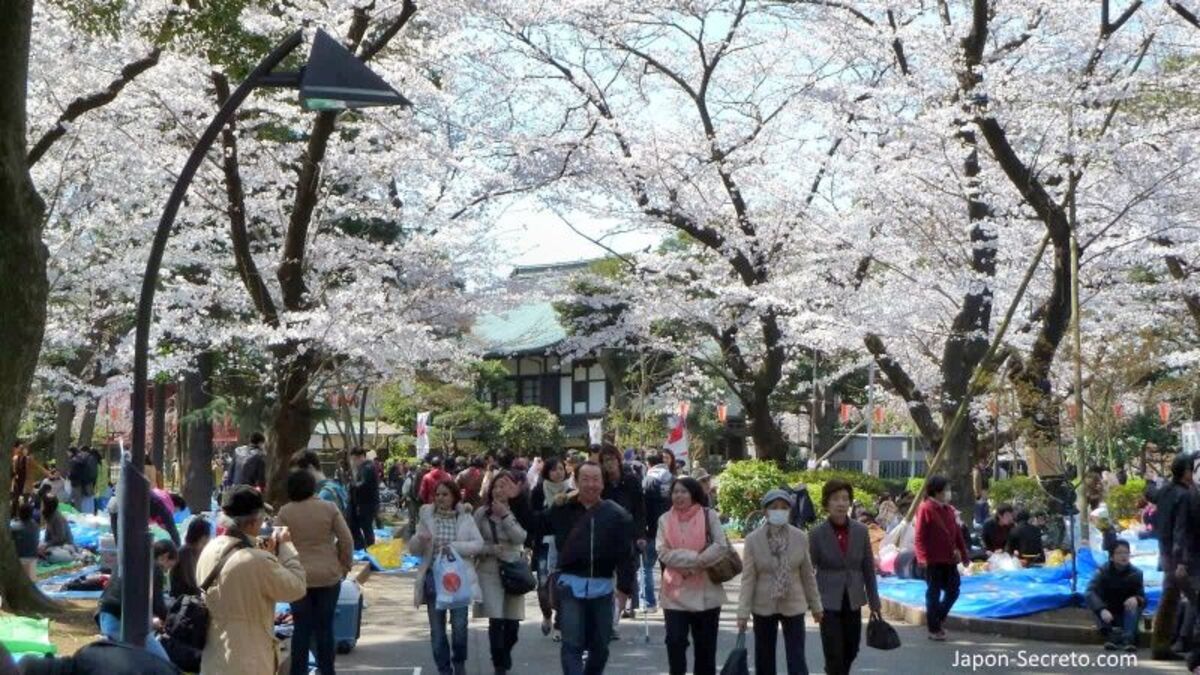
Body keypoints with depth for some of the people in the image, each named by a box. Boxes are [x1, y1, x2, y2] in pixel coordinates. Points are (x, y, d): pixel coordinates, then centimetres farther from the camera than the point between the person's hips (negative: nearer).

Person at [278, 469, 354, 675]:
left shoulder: (284, 512, -4)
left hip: (297, 577, 0)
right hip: (328, 576, 0)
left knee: (302, 627, 8)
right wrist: (344, 565, 9)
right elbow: (347, 540, -4)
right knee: (325, 626, 9)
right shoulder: (329, 508, -5)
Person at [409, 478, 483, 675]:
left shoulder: (466, 518, 4)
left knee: (459, 625, -7)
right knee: (437, 628, 5)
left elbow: (478, 544, -4)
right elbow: (413, 549, 6)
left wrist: (454, 547, -18)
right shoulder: (427, 518, 5)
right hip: (433, 577, 1)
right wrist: (419, 539, -16)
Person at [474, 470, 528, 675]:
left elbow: (520, 538, -14)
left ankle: (504, 656, 34)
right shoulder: (481, 513, -2)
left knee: (512, 622, 7)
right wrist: (491, 549, -16)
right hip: (489, 571, -2)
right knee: (496, 620, -12)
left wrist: (504, 515, -18)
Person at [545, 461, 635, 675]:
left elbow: (625, 553, 0)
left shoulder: (616, 514, -1)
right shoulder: (563, 510, 1)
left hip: (602, 586, 1)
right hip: (571, 583, -1)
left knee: (599, 646, 14)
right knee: (572, 644, -8)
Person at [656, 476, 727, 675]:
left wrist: (695, 563, -17)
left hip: (705, 592, -1)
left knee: (706, 644, 9)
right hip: (675, 592, 1)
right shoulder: (665, 519, 4)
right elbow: (663, 552, -6)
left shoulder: (709, 515, -1)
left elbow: (720, 546, -10)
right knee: (675, 641, -4)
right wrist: (695, 557, -17)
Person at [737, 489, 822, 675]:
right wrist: (743, 611, -12)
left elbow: (808, 574, 4)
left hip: (793, 606, 0)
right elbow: (748, 578, -8)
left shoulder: (800, 538, -4)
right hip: (763, 607, 0)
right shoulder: (753, 539, -8)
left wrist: (815, 605, 7)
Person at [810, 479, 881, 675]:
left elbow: (869, 569, 5)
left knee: (851, 652, 13)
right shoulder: (817, 533, -9)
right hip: (828, 602, -3)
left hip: (853, 601, 4)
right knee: (834, 655, -6)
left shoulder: (861, 531, -1)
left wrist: (874, 603, 5)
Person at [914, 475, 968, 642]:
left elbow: (957, 533, 16)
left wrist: (963, 554, 14)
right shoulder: (926, 509, -11)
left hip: (949, 559, 7)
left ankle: (936, 619, 28)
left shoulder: (949, 509, 12)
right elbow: (919, 537, -14)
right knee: (934, 594, 1)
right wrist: (922, 557, -22)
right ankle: (934, 629, 9)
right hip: (933, 560, -7)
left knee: (953, 590, 9)